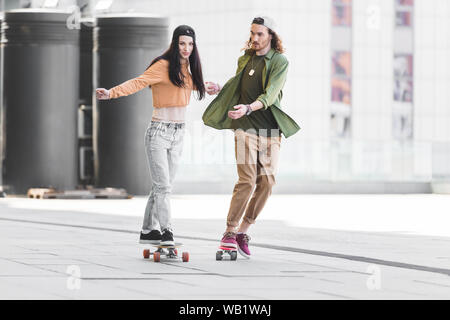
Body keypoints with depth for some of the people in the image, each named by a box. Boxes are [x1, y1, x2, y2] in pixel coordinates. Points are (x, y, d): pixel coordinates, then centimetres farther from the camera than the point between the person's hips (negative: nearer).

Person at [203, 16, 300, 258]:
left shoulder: (280, 62, -2)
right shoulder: (245, 59, 11)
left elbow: (270, 95, -16)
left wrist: (248, 108, -32)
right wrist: (219, 90, 3)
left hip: (270, 130, 0)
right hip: (245, 128, 1)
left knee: (266, 182, -3)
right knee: (247, 180, -12)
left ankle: (243, 230, 10)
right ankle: (230, 232, -6)